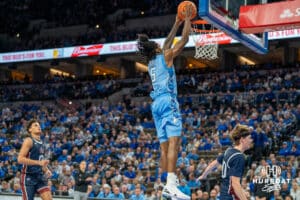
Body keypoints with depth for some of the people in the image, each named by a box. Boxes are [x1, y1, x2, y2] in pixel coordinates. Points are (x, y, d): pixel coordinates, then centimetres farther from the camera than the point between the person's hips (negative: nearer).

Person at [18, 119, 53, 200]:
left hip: (40, 176, 7)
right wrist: (38, 162, -24)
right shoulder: (28, 141, -10)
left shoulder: (41, 143, 14)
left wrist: (46, 170, 10)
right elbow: (20, 159, -20)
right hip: (28, 177, -7)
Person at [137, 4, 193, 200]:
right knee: (173, 142, -18)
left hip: (157, 104, 8)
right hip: (168, 101, -8)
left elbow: (168, 43, 34)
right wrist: (187, 20, 17)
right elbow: (184, 40, 4)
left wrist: (177, 23, 40)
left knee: (165, 146, 5)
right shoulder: (165, 57, 1)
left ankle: (169, 184, 3)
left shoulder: (152, 61, 21)